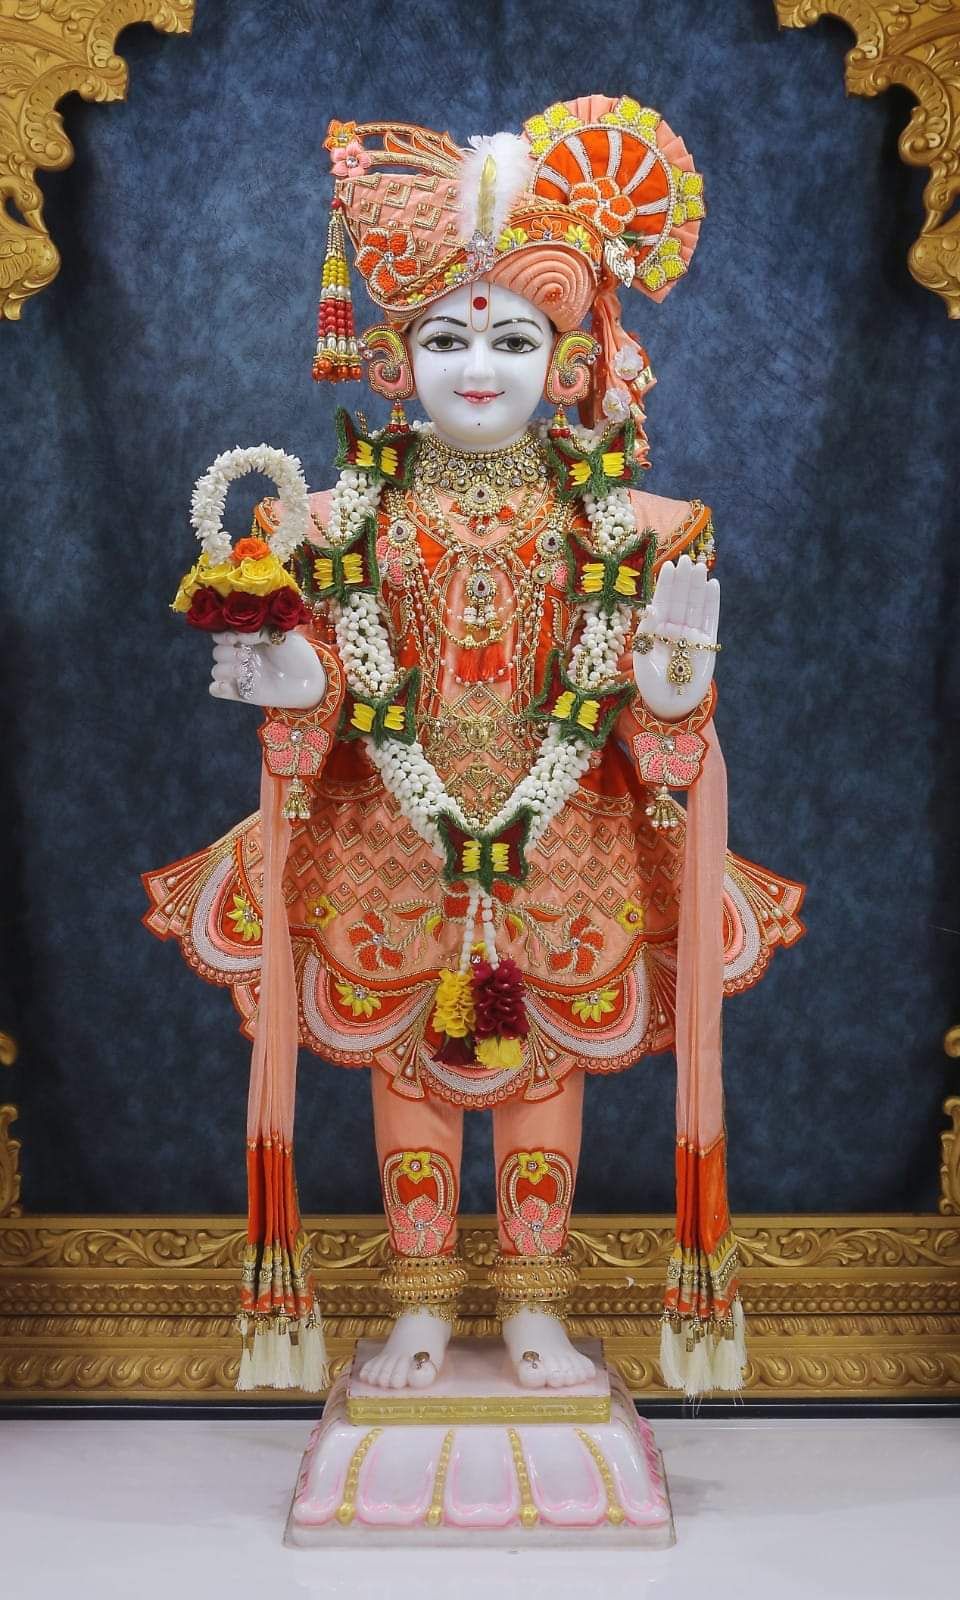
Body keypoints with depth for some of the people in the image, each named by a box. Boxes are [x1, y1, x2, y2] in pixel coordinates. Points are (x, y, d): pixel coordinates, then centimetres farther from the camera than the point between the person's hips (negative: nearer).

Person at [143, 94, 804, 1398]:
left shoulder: (610, 516, 0)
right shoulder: (350, 513, 0)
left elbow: (653, 691, 1)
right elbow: (320, 676, 1)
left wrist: (676, 664, -20)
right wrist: (277, 671, -19)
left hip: (565, 829, 0)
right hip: (392, 827, 1)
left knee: (548, 1052, 9)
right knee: (402, 1048, 8)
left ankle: (536, 1308, 25)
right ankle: (419, 1310, 24)